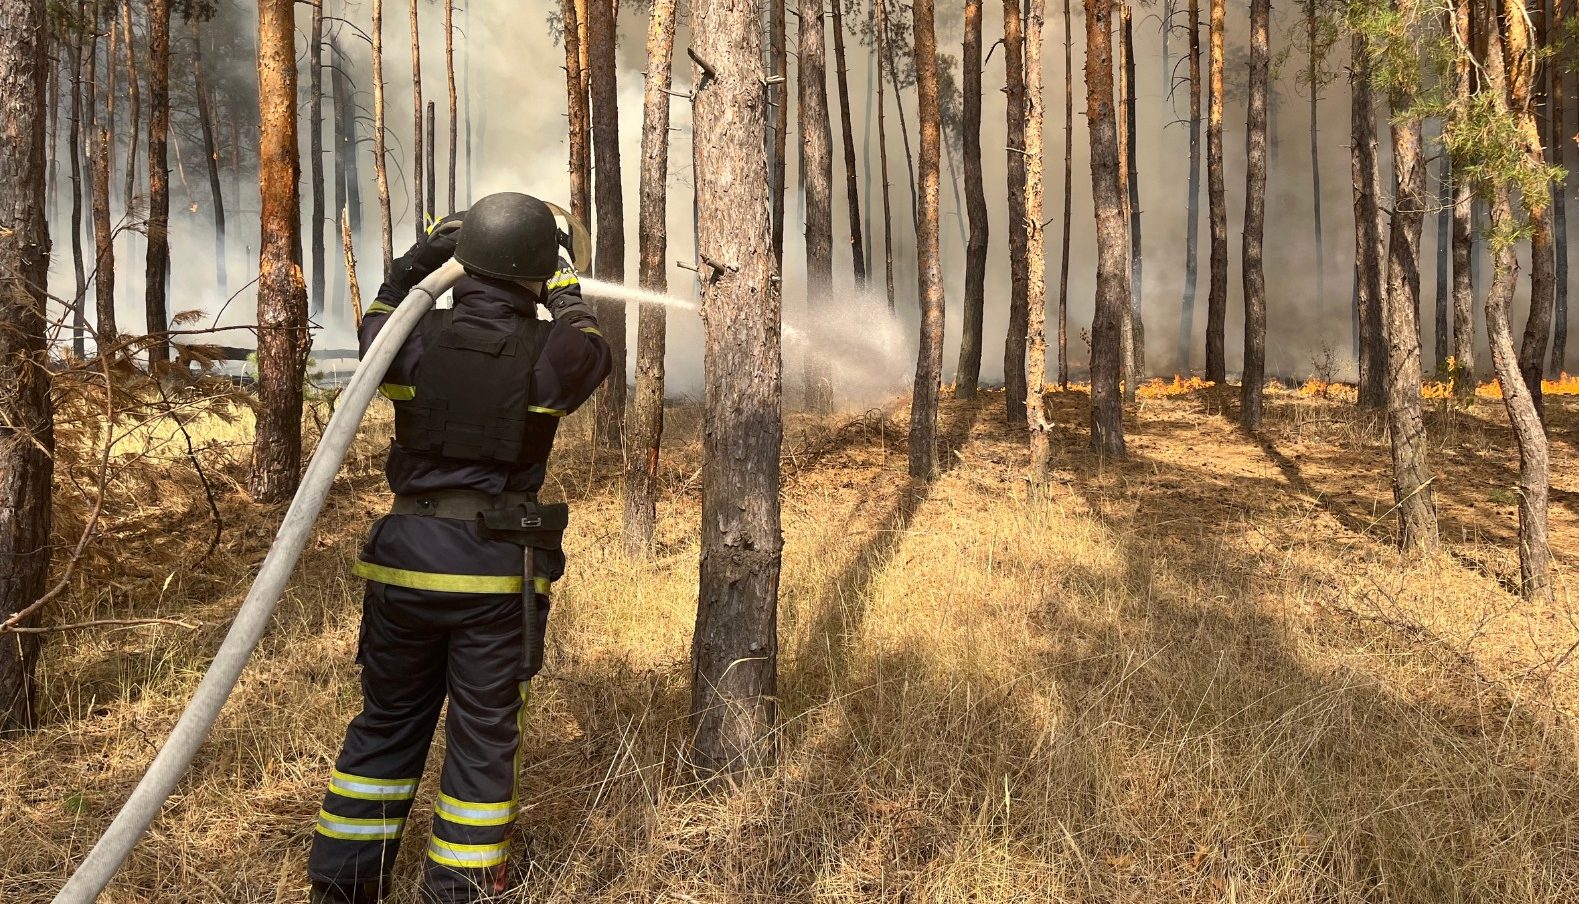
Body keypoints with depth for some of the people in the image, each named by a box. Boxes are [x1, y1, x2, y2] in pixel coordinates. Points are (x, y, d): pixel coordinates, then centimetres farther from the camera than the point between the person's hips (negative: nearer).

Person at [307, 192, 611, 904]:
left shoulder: (417, 342, -3)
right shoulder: (547, 356, -9)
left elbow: (374, 319, 22)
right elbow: (594, 354, 15)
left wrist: (422, 257, 22)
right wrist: (568, 298, 29)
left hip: (407, 557, 3)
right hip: (497, 571, -3)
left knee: (388, 720, 18)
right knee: (483, 735, 10)